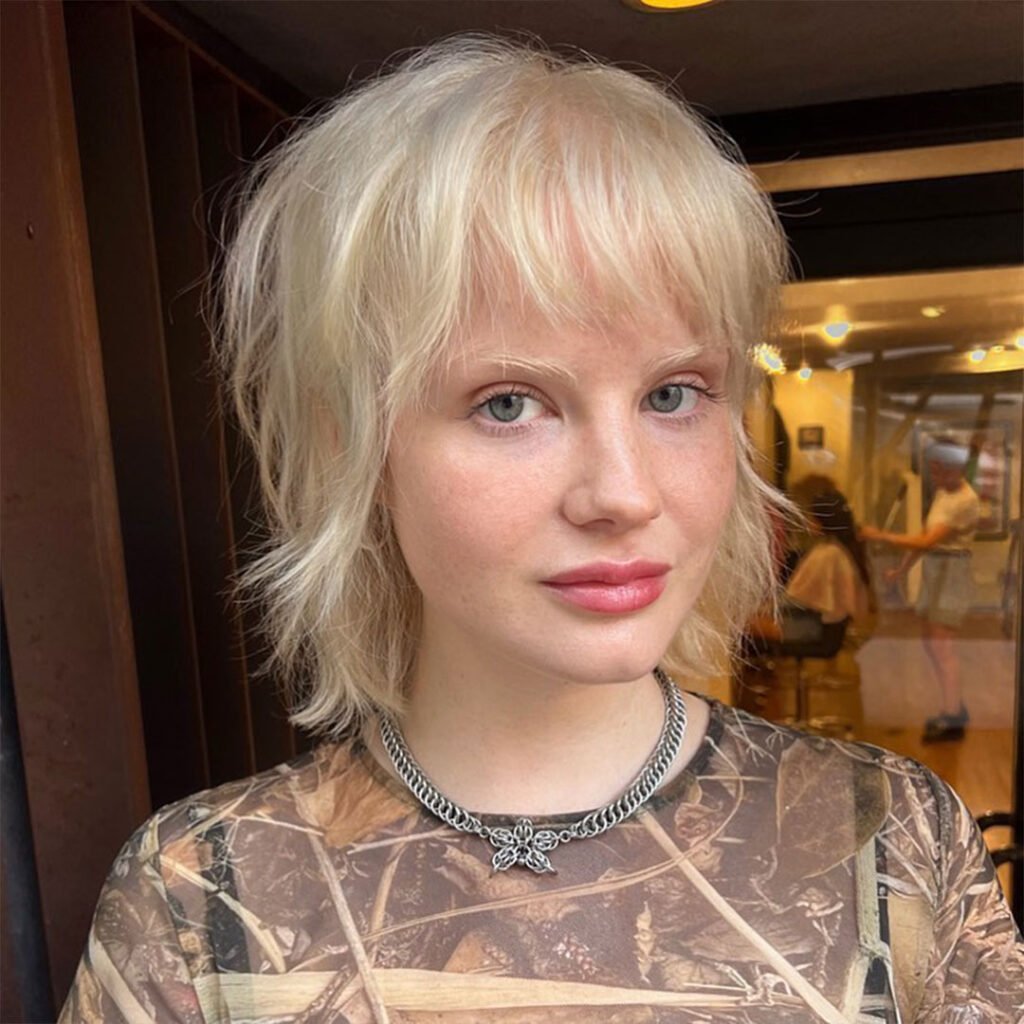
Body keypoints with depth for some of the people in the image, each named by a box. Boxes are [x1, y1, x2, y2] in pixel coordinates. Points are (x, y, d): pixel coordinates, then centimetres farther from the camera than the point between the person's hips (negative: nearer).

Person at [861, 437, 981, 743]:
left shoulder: (965, 501, -18)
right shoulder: (942, 493, 10)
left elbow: (927, 542, -24)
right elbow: (924, 533, 16)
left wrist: (881, 536, -20)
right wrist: (902, 568, 13)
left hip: (952, 574, -9)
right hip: (933, 571, 9)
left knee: (942, 646, -10)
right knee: (930, 642, 14)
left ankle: (952, 720, -4)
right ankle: (955, 707, 26)